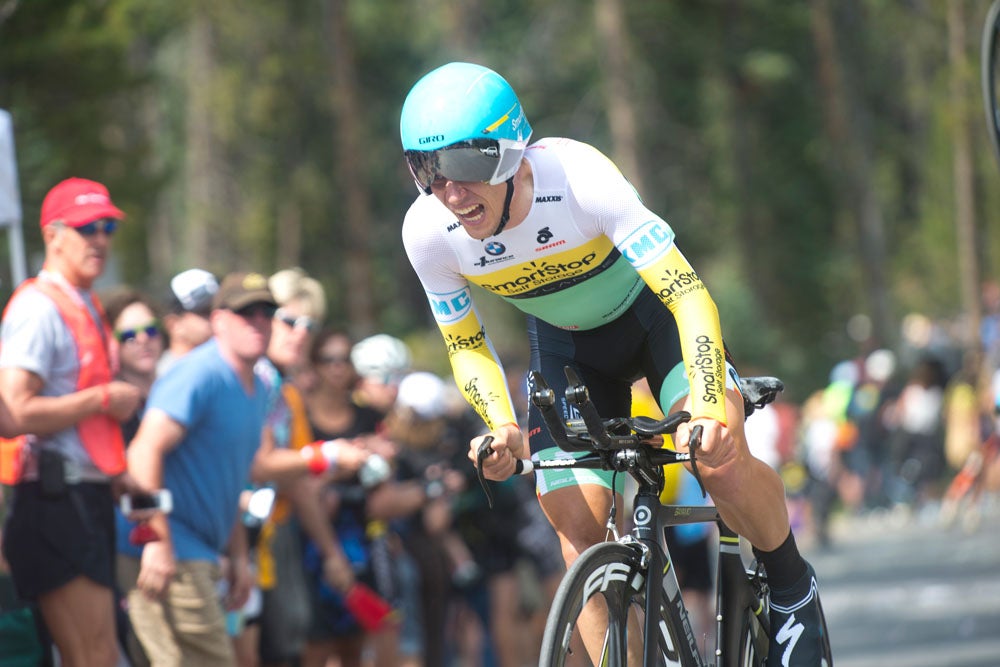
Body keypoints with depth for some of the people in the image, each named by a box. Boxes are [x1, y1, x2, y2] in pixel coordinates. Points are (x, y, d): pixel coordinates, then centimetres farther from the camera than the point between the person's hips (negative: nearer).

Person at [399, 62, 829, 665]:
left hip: (653, 312, -3)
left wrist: (709, 410, -51)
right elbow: (467, 344, -8)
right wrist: (503, 427, -28)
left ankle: (793, 589, 0)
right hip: (567, 344, 4)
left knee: (722, 458, -26)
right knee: (579, 530, -10)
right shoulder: (428, 233, -25)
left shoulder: (578, 176, -37)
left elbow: (689, 293, -37)